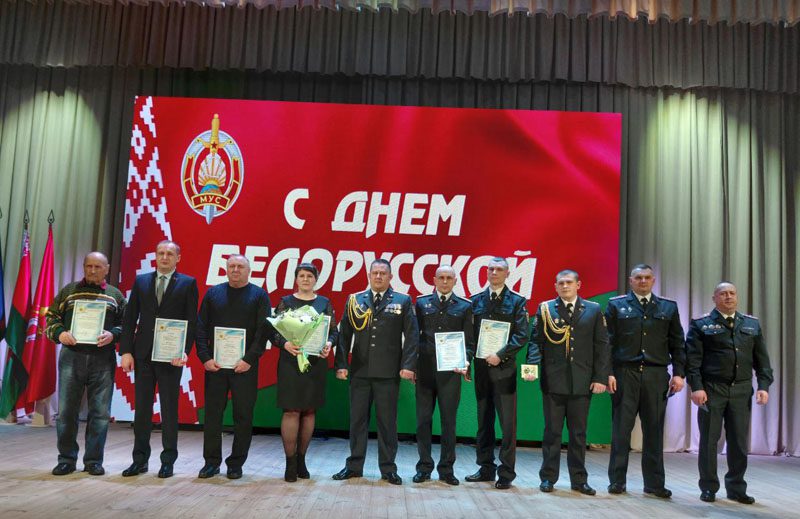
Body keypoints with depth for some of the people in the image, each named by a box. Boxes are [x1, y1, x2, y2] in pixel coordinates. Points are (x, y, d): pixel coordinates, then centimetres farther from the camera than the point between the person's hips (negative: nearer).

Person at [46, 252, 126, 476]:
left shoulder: (115, 295, 11)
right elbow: (51, 317, 11)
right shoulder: (68, 291, 12)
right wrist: (59, 333, -8)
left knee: (100, 413, 2)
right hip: (71, 356, 1)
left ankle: (94, 461, 13)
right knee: (66, 411, 3)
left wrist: (112, 334, -13)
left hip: (103, 359, 0)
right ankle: (66, 459, 18)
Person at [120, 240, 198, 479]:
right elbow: (129, 318, 7)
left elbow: (192, 322, -4)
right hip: (143, 354, 3)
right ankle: (140, 459, 20)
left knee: (169, 409, 5)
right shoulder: (141, 281, 9)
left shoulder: (187, 283, 1)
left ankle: (168, 461, 15)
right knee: (142, 408, 9)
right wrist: (126, 351, -1)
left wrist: (184, 351, -14)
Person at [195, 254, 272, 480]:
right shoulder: (213, 293, 10)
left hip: (245, 365, -2)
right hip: (214, 365, 2)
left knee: (243, 415, 3)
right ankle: (211, 461, 18)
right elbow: (201, 327, 7)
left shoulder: (259, 295, 2)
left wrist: (249, 359, -13)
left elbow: (263, 330, -5)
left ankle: (236, 464, 15)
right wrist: (205, 357, -5)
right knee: (212, 413, 6)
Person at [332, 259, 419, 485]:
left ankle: (388, 468, 17)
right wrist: (341, 364, -2)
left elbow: (412, 336, -1)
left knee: (387, 421, 6)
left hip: (388, 373, -2)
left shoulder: (403, 301, 4)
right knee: (357, 420, 8)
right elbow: (344, 334, 6)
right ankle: (354, 466, 20)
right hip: (360, 371, 2)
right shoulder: (355, 300, 9)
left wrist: (408, 365, -10)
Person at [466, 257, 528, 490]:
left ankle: (506, 473, 8)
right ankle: (486, 468, 21)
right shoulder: (476, 300, 11)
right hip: (481, 367, 4)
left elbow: (521, 335, -7)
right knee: (484, 421, 11)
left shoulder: (517, 301, 1)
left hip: (504, 368, -4)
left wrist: (500, 355, -15)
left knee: (508, 423, -1)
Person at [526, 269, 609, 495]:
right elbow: (536, 341, 1)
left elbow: (602, 345, 4)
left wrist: (601, 377, -3)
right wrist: (532, 365, -15)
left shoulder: (593, 310, 6)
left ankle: (579, 480, 21)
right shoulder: (545, 309, 4)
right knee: (552, 431, 7)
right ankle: (548, 478, 17)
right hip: (553, 381, -1)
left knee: (578, 433, 10)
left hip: (582, 382, 1)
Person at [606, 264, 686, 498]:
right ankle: (617, 481, 12)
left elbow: (677, 344, 11)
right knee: (620, 428, 3)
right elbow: (607, 341, 0)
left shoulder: (668, 307, 13)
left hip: (656, 376, 2)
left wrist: (678, 373, 1)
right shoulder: (616, 305, 6)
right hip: (625, 374, -2)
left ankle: (654, 483, 15)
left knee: (654, 430, 6)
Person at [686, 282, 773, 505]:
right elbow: (693, 359, -6)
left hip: (741, 390, 3)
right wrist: (696, 387, -14)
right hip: (712, 389, -3)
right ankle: (709, 488, 14)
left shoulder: (752, 324, 12)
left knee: (739, 441, 8)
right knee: (709, 440, 4)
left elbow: (761, 359, 10)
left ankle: (736, 488, 21)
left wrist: (764, 386, -1)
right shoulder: (701, 324, 0)